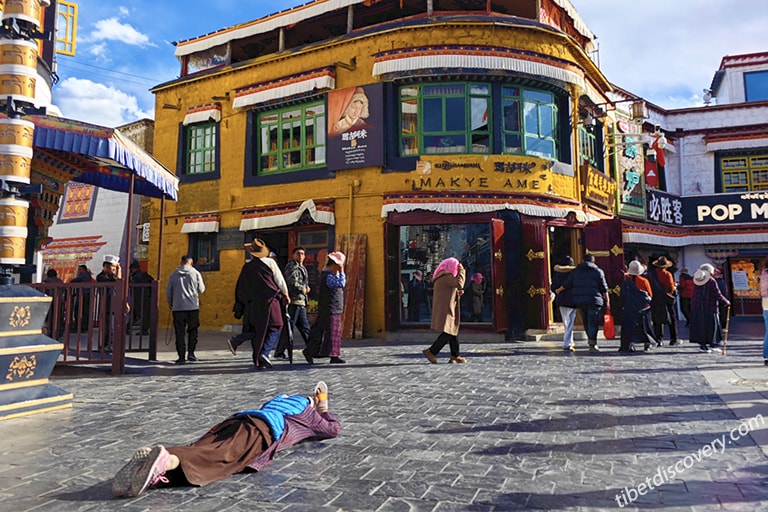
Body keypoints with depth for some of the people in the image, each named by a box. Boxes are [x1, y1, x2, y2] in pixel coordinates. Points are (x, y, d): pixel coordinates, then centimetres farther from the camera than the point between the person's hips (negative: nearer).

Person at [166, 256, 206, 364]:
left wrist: (170, 304, 21)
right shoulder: (195, 273, 0)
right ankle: (191, 352, 2)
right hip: (193, 306, -1)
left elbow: (168, 291, 7)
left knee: (179, 333, 5)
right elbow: (201, 289, 5)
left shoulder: (174, 274, 5)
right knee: (192, 330, 12)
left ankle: (181, 357, 4)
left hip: (178, 307, 1)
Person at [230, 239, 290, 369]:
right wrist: (286, 294, 13)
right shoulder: (270, 262, -2)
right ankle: (264, 352, -10)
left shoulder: (247, 267, 6)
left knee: (256, 330, 14)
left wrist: (239, 307, 17)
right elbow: (279, 280, -2)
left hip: (253, 304, 4)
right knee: (275, 327, 6)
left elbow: (240, 288, 8)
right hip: (270, 301, -3)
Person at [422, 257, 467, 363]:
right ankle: (431, 352, -8)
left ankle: (455, 356, 16)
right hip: (446, 310, -11)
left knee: (454, 331, 12)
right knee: (448, 333, -11)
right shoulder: (446, 276, -14)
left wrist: (457, 292, 13)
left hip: (447, 309, 11)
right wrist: (462, 270, -14)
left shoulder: (441, 276, 19)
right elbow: (459, 283, -27)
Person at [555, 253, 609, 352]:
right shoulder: (598, 271, 4)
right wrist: (607, 301, 9)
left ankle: (591, 340, 22)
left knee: (585, 322, 14)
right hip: (594, 300, -3)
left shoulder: (575, 271, 11)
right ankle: (592, 343, -9)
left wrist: (559, 290, 25)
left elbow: (567, 284, 8)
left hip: (579, 300, 3)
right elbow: (604, 288, 3)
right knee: (593, 322, -3)